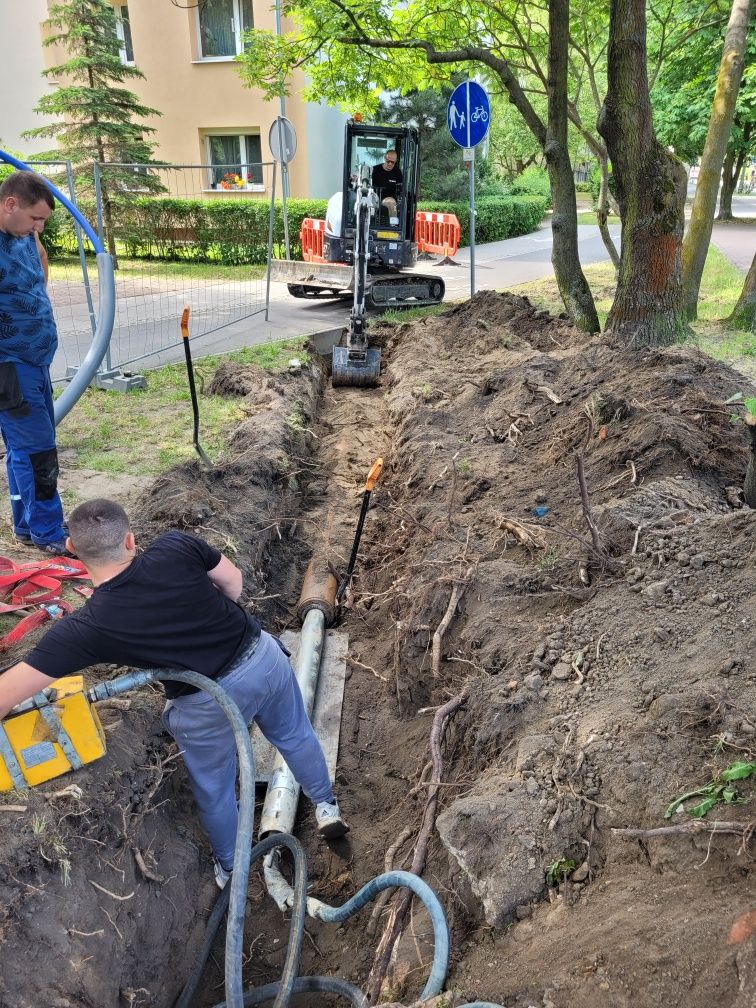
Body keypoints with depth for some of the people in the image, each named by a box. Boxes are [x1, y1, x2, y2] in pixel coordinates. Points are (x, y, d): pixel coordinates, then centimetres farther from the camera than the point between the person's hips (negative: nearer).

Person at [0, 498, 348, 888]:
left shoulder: (84, 628, -21)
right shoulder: (176, 546, -17)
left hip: (206, 705, -3)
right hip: (262, 657, 3)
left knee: (213, 791, 27)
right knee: (295, 736, 32)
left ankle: (230, 870, 52)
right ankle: (326, 807, 54)